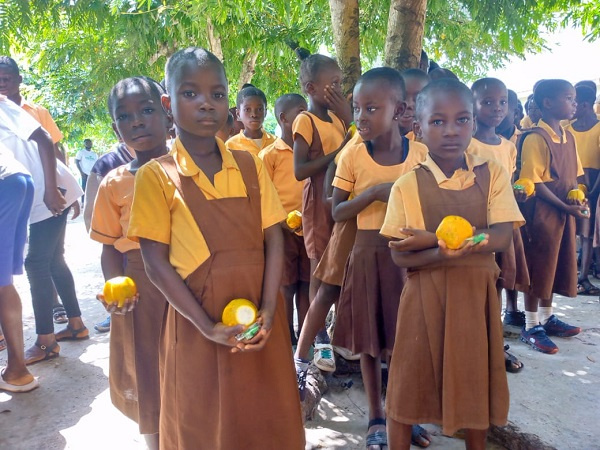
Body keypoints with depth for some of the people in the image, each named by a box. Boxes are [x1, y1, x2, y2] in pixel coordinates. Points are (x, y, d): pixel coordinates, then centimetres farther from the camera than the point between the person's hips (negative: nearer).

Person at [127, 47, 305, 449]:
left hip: (259, 321, 3)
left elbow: (274, 240, 1)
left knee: (269, 418, 15)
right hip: (200, 324, -2)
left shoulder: (249, 166, 4)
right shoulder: (157, 175, -5)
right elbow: (157, 264, -8)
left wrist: (267, 310, -10)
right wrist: (207, 326, -13)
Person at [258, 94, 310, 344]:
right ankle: (288, 339, 17)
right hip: (283, 231, -4)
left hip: (309, 229, 4)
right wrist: (284, 222, -17)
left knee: (306, 285, 10)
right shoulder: (269, 154, -4)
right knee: (286, 287, 4)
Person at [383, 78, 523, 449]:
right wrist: (442, 254, -27)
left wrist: (431, 237, -20)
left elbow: (501, 238, -12)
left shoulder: (492, 174, -1)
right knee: (410, 386, 7)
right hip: (424, 297, -1)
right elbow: (399, 256, -8)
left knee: (475, 382, 14)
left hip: (477, 294, 2)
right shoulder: (407, 186, -6)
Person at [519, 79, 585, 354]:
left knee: (557, 265, 16)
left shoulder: (569, 138, 10)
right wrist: (565, 207, -19)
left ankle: (547, 318, 32)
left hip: (566, 213, 8)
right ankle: (531, 327, 12)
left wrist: (577, 201, -1)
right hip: (542, 213, -8)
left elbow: (573, 175, 17)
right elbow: (534, 182, -18)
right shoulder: (535, 138, -15)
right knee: (537, 268, 0)